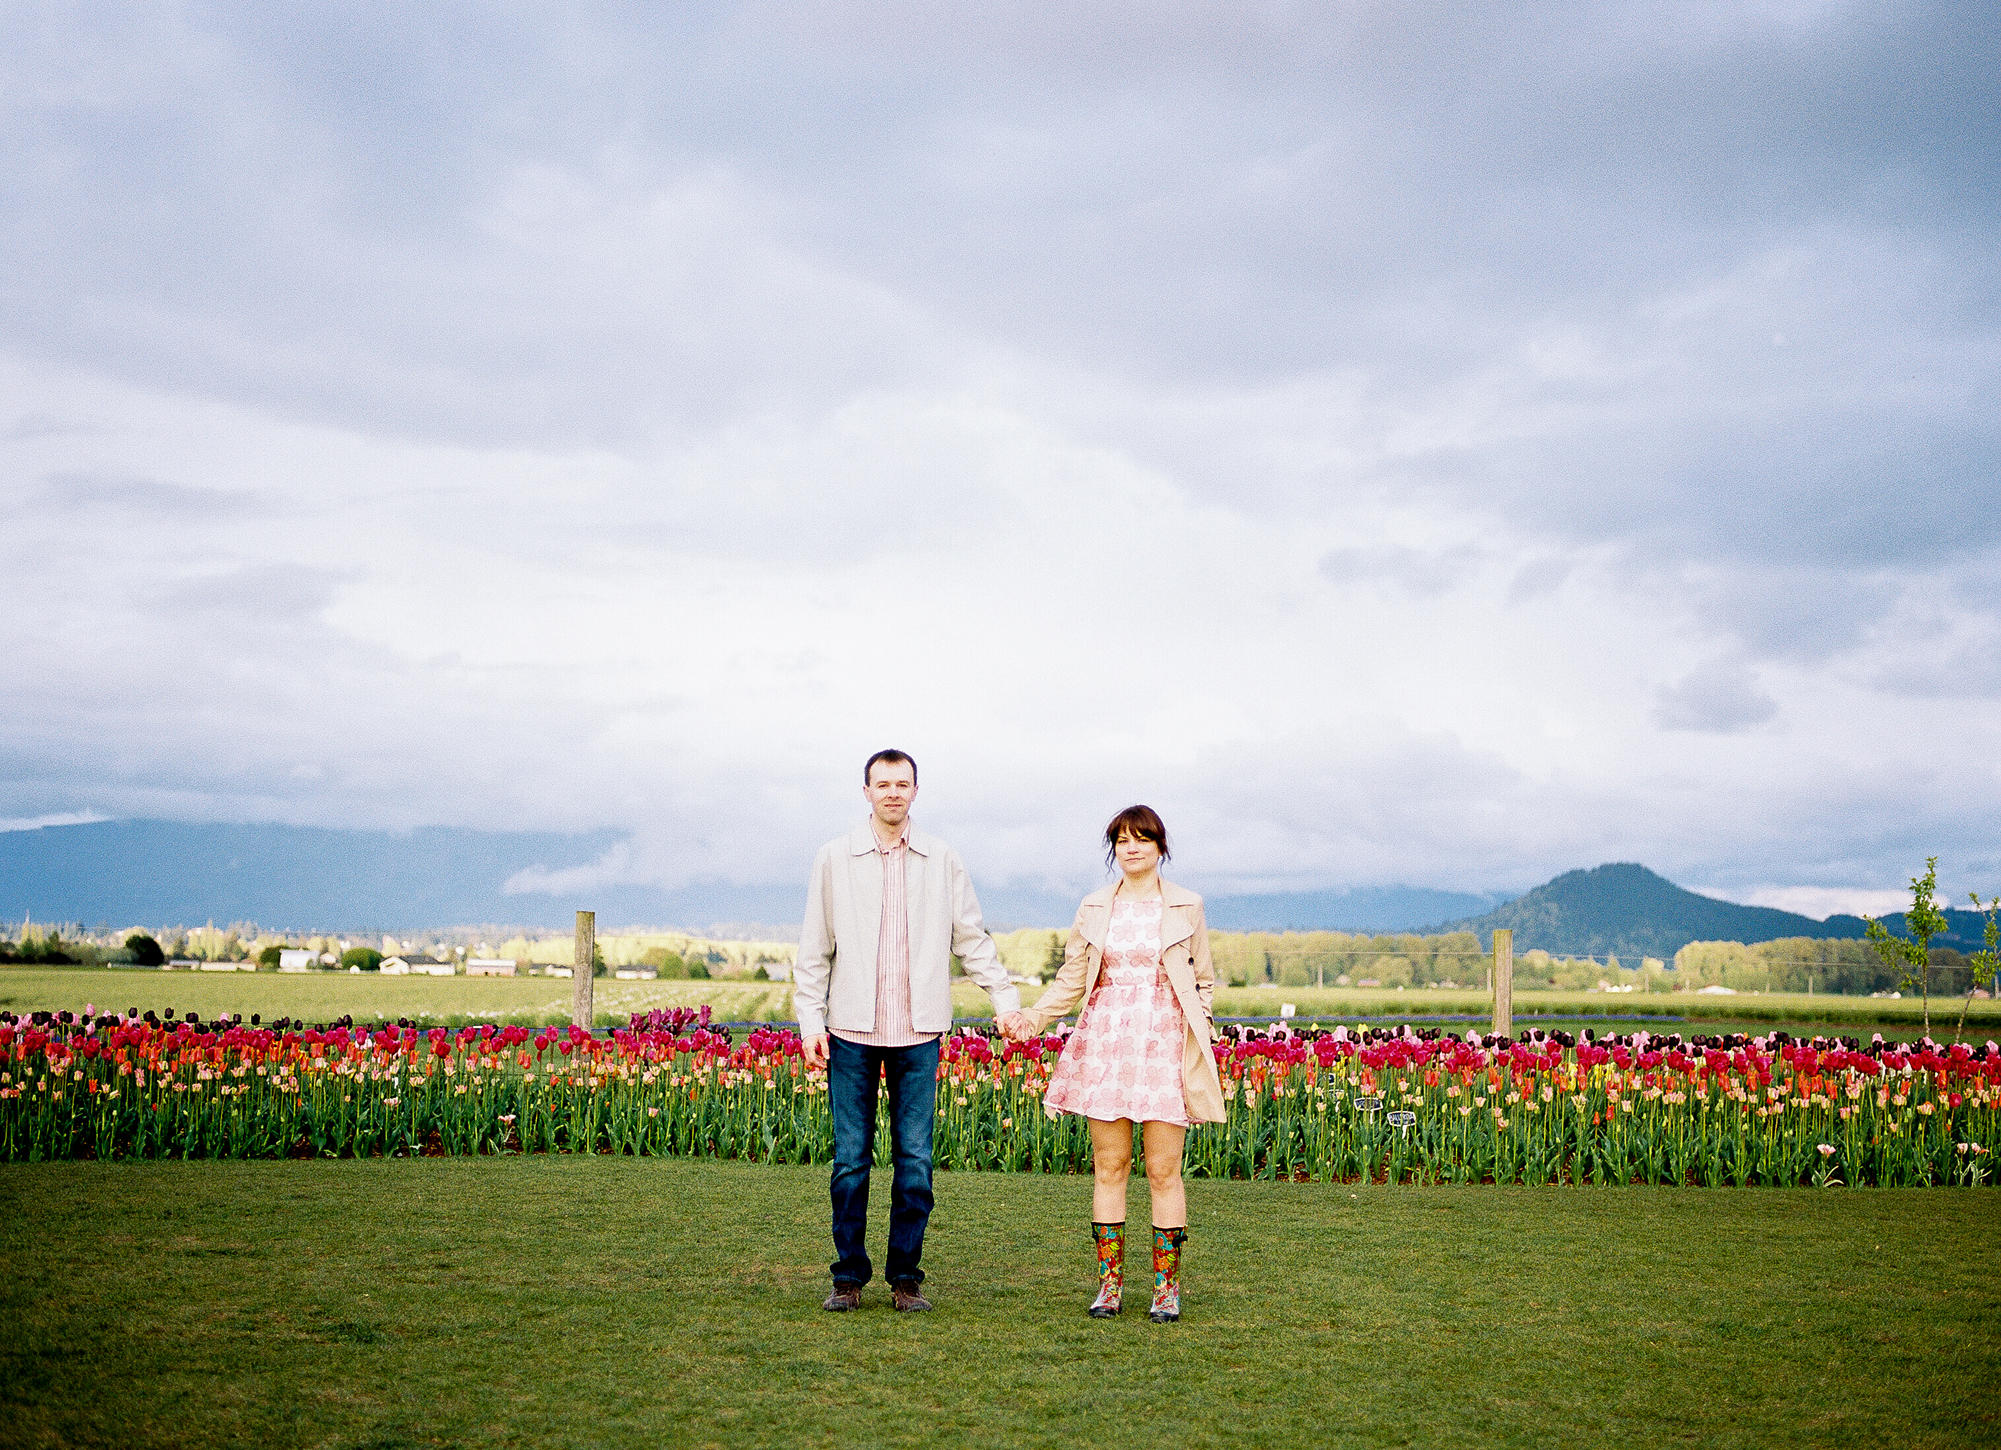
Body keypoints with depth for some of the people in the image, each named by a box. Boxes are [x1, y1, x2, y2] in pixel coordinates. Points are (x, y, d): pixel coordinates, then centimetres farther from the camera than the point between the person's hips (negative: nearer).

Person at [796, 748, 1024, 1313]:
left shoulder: (943, 861, 7)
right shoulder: (834, 858, 5)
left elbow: (972, 939, 14)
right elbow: (814, 949, 7)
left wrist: (1008, 1000, 8)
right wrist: (810, 1021, 1)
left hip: (918, 1034, 1)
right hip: (852, 1033, -1)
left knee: (914, 1161, 1)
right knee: (850, 1159, 1)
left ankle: (906, 1277, 12)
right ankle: (849, 1277, 13)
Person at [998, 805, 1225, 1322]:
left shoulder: (1187, 907, 6)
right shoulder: (1094, 908, 9)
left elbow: (1203, 982, 12)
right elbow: (1071, 981, 10)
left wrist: (1201, 1029, -1)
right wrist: (1031, 1017, -4)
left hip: (1165, 1046, -2)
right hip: (1106, 1044, 2)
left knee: (1164, 1170, -1)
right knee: (1109, 1167, 3)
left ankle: (1167, 1285, 8)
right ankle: (1109, 1282, 11)